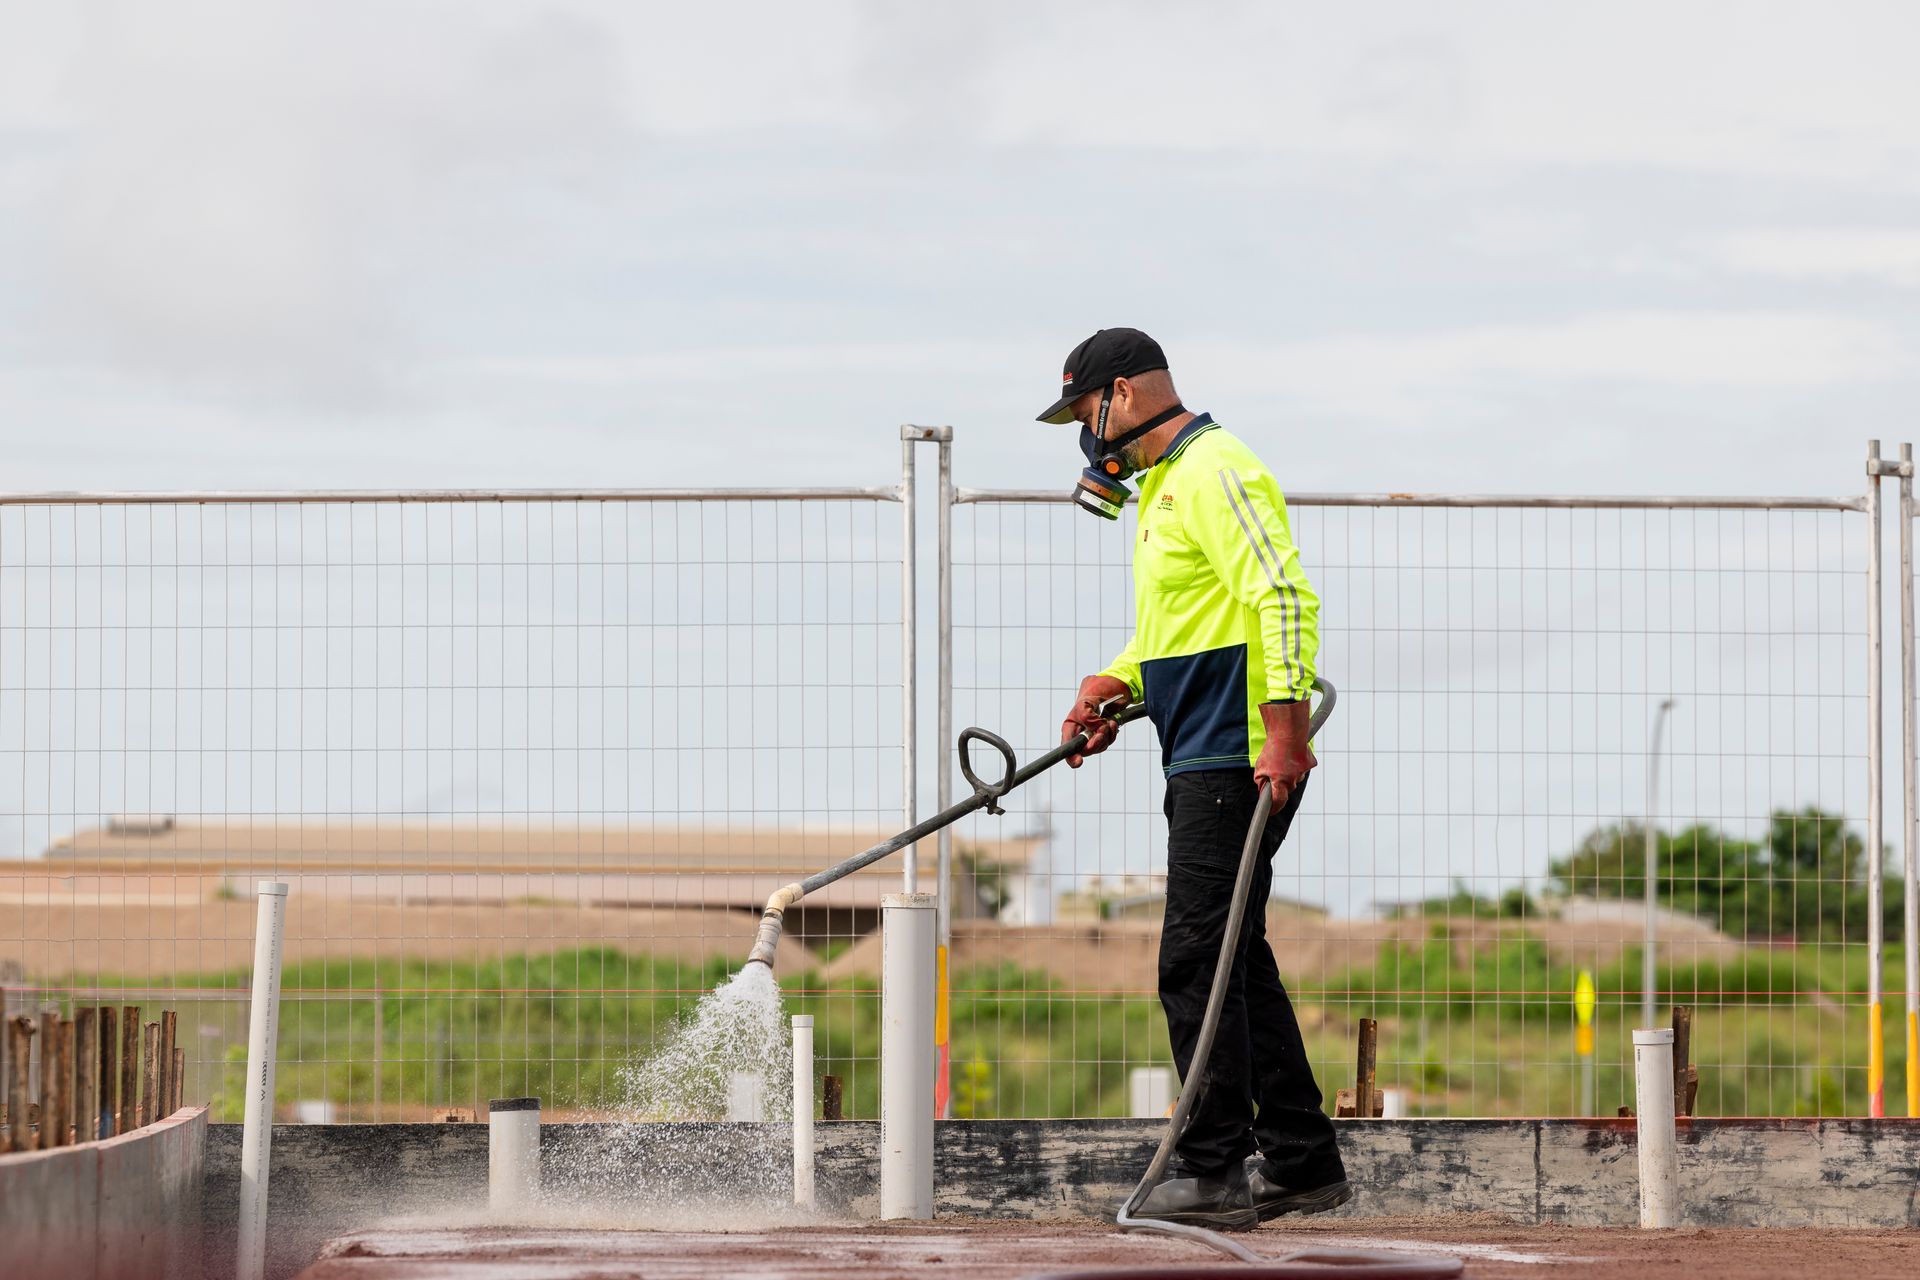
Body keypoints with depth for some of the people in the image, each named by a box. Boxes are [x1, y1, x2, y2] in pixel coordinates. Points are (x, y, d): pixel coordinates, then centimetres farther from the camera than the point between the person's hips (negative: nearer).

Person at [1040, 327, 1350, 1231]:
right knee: (1232, 960, 13)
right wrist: (1118, 684, 14)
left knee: (1197, 963, -12)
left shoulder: (1215, 472, -11)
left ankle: (1214, 1173, -11)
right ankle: (1301, 1164, 17)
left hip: (1237, 758, -11)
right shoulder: (1164, 485, 22)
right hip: (1207, 762, 11)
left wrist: (1283, 724, -30)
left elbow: (1283, 596, -22)